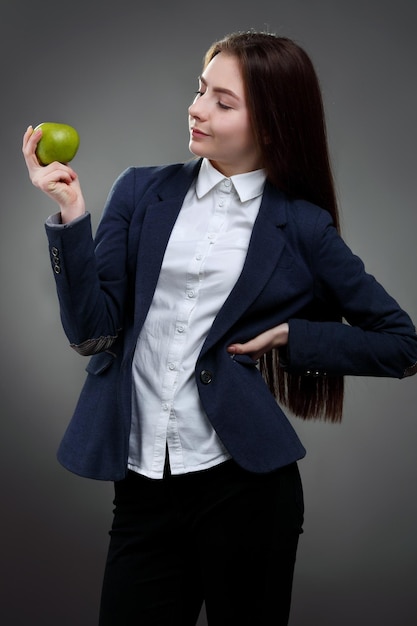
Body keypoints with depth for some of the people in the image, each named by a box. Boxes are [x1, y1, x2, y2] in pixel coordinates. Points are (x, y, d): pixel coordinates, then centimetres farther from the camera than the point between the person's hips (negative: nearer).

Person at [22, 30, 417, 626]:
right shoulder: (141, 192, 5)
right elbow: (93, 331, -2)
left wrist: (289, 338, -5)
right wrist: (70, 215, -12)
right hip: (142, 485, 2)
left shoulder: (301, 226, 0)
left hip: (244, 482, -1)